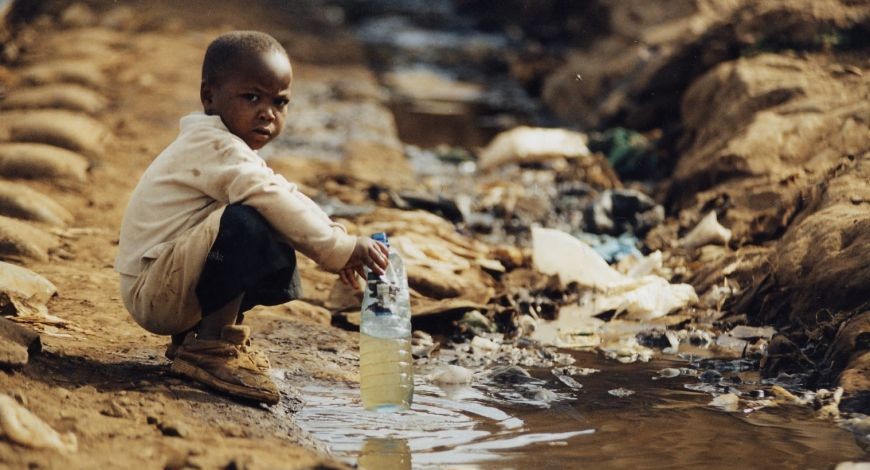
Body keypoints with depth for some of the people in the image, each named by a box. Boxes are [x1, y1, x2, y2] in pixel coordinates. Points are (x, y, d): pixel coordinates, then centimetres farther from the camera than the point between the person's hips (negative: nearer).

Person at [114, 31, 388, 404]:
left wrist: (336, 243, -1)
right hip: (152, 294, -11)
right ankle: (211, 347, -21)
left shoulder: (230, 152, 17)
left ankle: (193, 335, 17)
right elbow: (270, 199, -29)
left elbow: (288, 200, 15)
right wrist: (340, 248, -27)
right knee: (246, 221, -29)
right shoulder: (212, 147, -17)